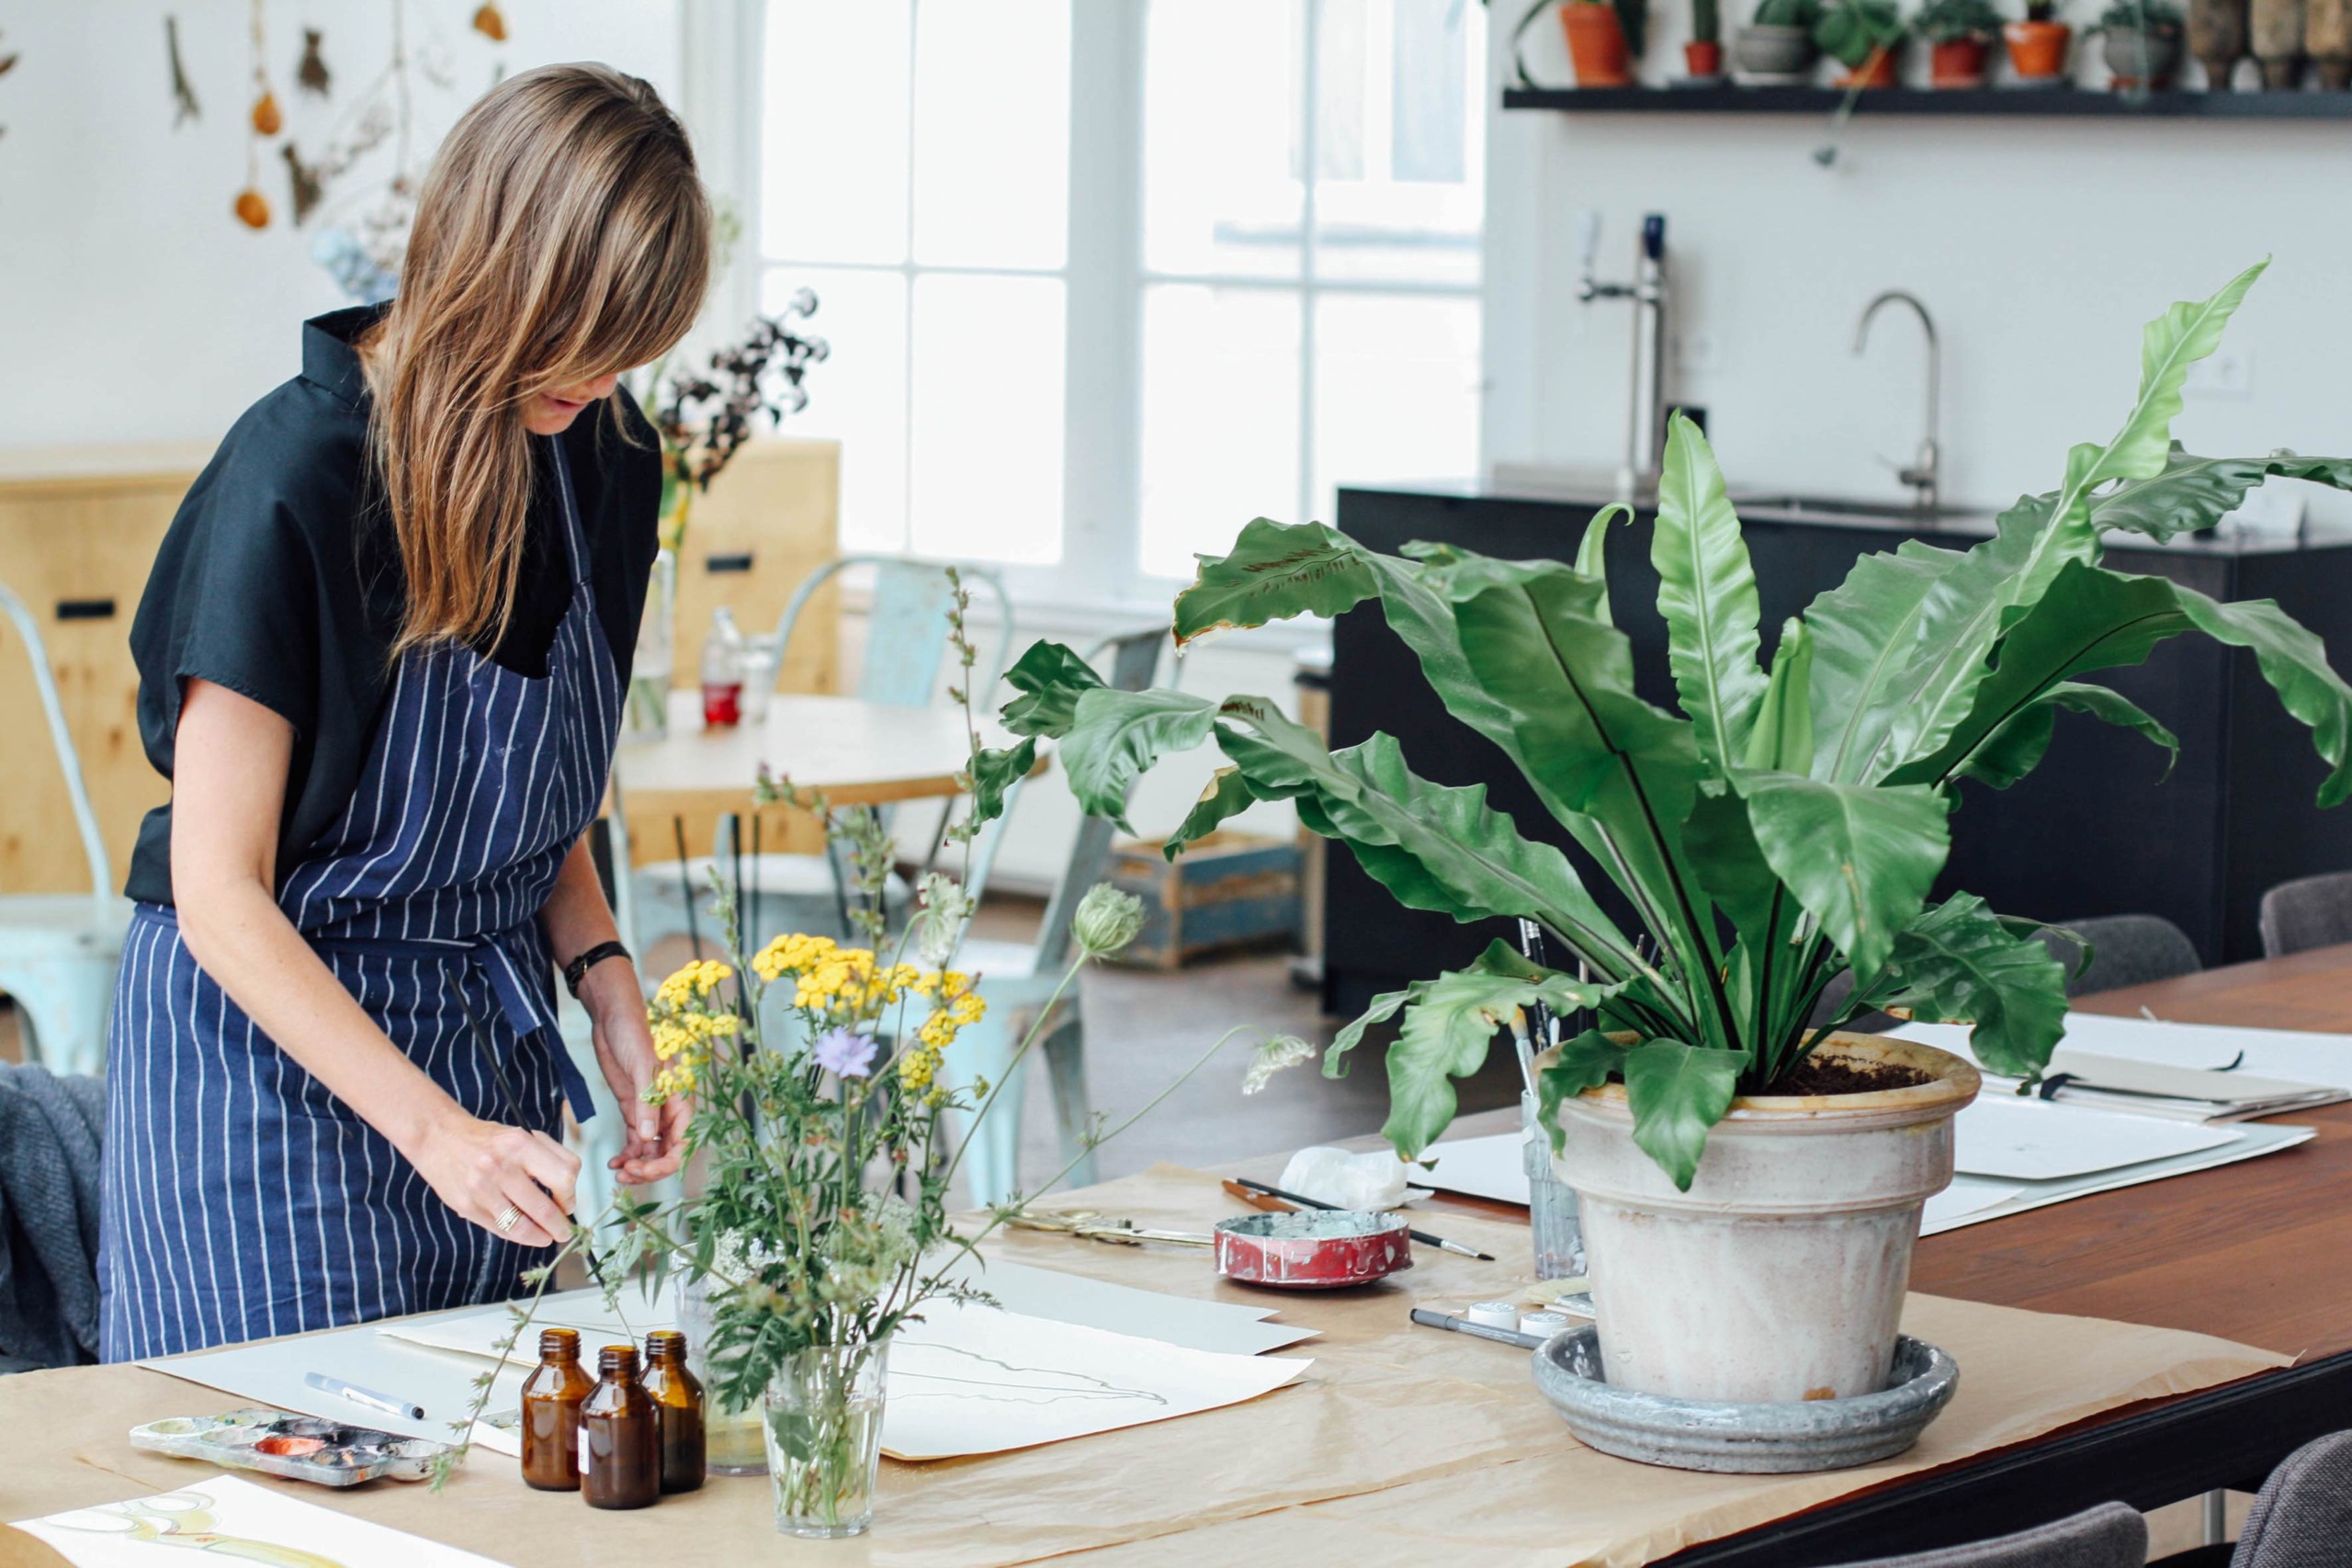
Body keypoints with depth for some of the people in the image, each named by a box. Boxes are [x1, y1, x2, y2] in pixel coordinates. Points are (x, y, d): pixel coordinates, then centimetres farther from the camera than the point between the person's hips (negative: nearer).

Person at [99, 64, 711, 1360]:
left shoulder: (596, 454, 0)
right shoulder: (291, 481, -21)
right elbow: (220, 895, -20)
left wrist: (606, 984, -3)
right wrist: (432, 1126, -27)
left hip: (495, 1030, 6)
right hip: (271, 1031, -6)